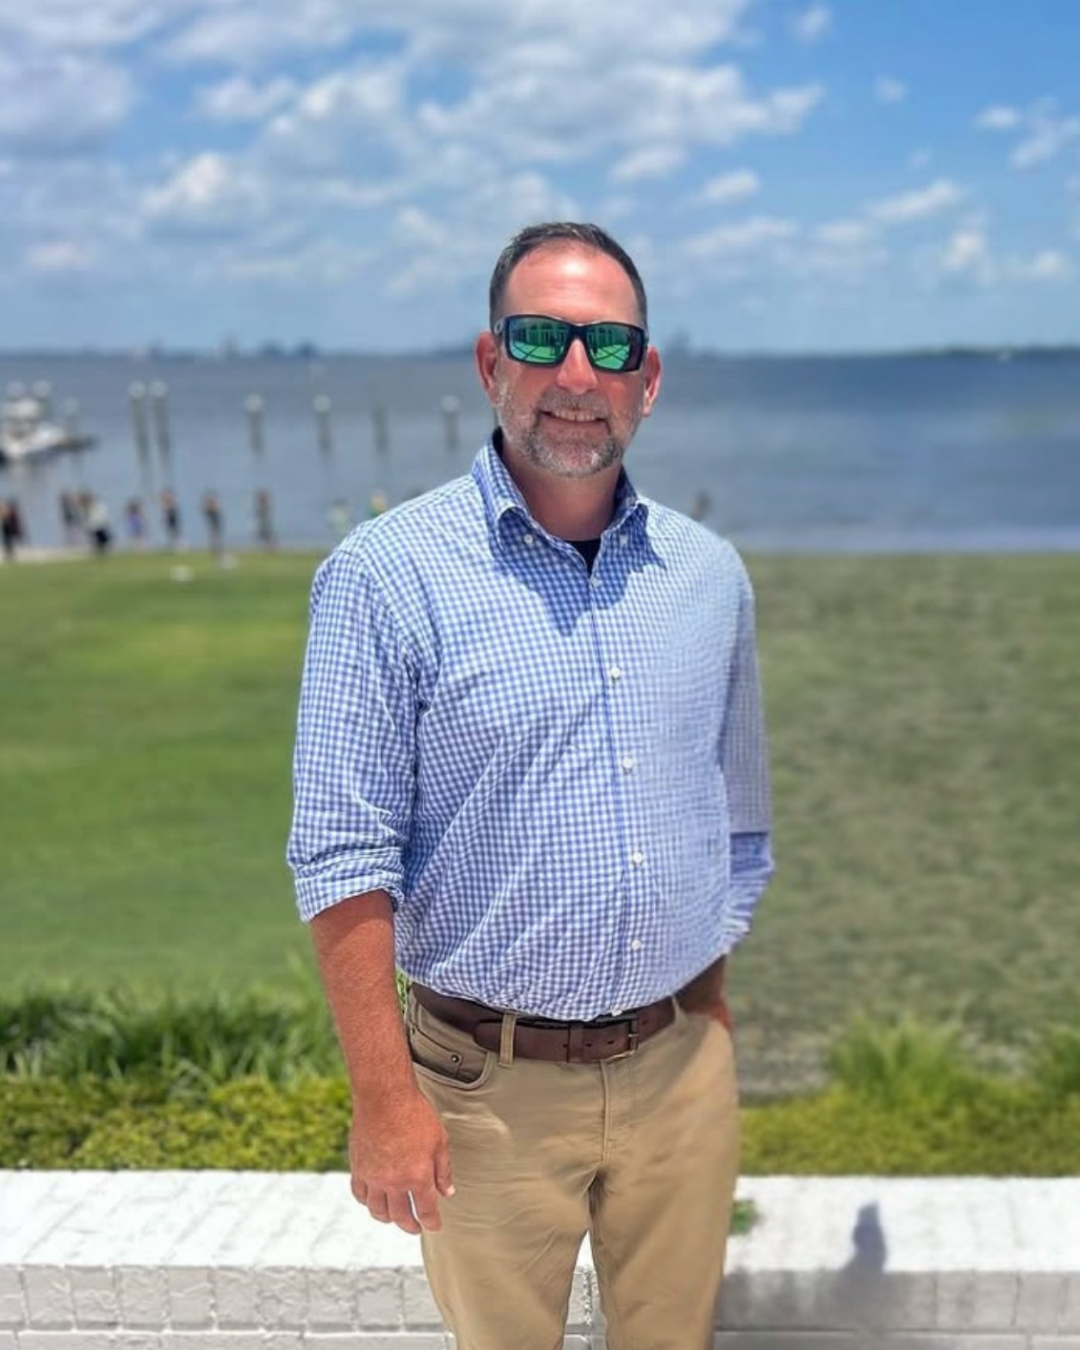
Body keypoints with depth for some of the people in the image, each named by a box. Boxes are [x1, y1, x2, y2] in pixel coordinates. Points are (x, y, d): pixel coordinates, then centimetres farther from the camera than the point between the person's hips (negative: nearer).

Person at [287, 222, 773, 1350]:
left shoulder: (710, 575, 4)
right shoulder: (386, 576, -11)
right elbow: (342, 855, -12)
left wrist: (704, 1022, 15)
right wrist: (384, 1094, -15)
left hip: (681, 1069, 4)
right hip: (490, 1086, -4)